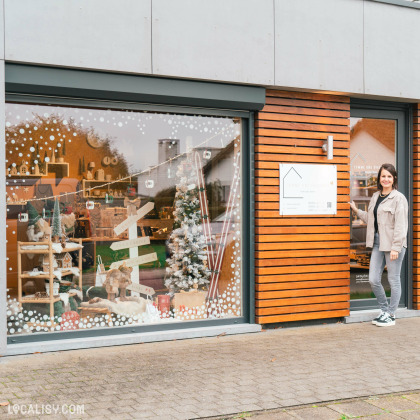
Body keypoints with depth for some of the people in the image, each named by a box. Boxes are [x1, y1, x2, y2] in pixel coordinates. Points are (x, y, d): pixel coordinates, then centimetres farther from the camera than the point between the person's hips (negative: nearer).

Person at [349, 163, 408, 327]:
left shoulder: (399, 198, -9)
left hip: (393, 244, -7)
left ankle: (391, 315, 16)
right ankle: (385, 310, 24)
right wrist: (356, 210, 15)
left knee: (393, 280, 4)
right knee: (373, 280, 5)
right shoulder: (375, 197, 14)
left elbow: (400, 225, -13)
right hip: (378, 243, 7)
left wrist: (395, 247, -17)